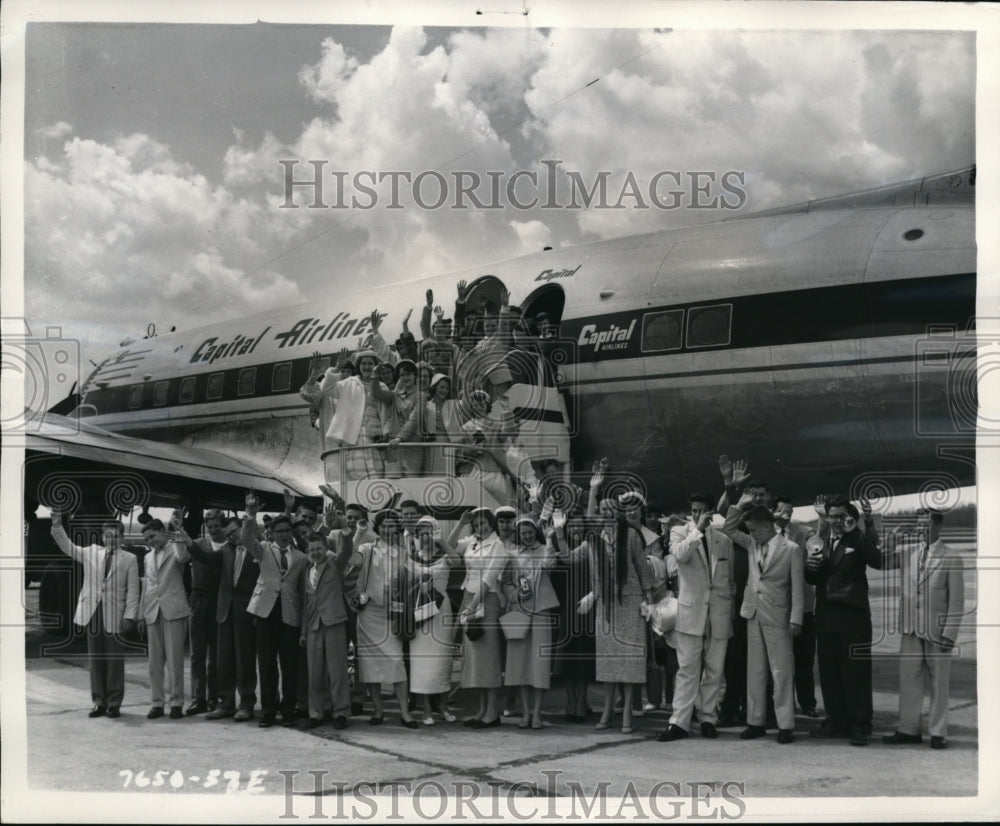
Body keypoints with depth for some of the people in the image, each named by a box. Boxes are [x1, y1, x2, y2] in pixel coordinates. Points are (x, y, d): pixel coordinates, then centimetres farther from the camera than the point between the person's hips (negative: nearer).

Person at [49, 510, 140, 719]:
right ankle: (99, 702, 14)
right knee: (95, 660, 7)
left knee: (115, 661, 0)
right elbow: (67, 547, 12)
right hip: (92, 613, 3)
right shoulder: (90, 553, 12)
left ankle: (114, 703, 8)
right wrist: (57, 526, -1)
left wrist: (129, 616, -8)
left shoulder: (129, 559, 3)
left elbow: (133, 591, 0)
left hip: (115, 615, -3)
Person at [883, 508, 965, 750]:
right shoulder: (907, 555, 9)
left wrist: (949, 633, -10)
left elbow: (956, 601, -5)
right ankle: (909, 729, 14)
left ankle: (938, 733, 14)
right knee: (909, 682, 6)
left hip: (937, 631, -3)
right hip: (910, 630, 4)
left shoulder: (951, 559, -3)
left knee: (939, 684, 5)